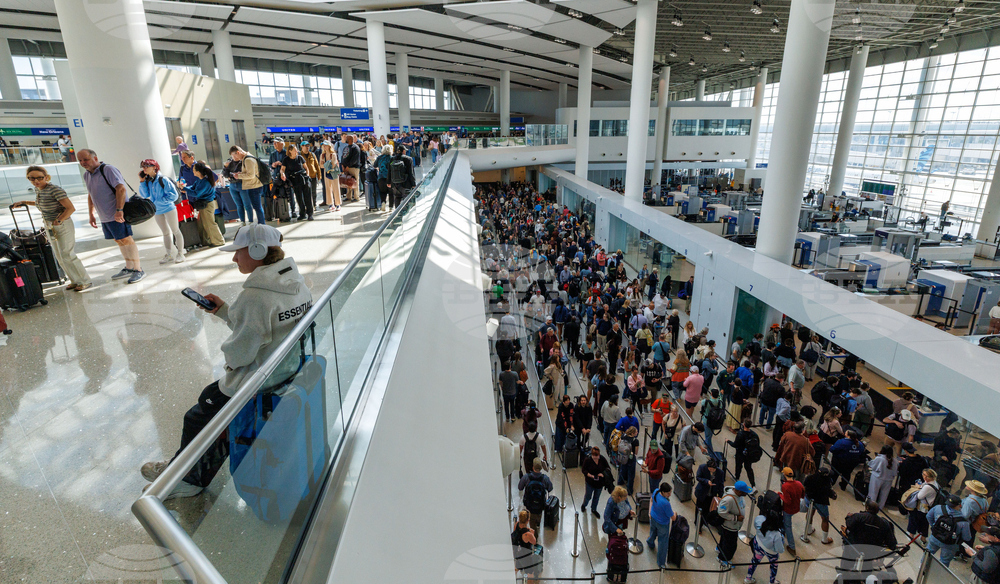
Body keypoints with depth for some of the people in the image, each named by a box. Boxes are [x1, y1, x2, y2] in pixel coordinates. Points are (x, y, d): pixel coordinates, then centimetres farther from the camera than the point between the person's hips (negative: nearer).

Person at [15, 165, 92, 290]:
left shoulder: (55, 189, -20)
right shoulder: (38, 189, 7)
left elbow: (71, 208, -25)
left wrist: (58, 221, -24)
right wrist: (24, 203, 26)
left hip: (63, 226, -9)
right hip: (49, 227, 9)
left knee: (67, 255, -7)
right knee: (60, 256, 11)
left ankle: (85, 281, 2)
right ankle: (75, 280, 20)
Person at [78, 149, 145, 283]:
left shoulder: (108, 169, -11)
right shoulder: (87, 175, 16)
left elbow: (121, 189, -22)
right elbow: (90, 196, 26)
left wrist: (119, 210, -29)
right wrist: (91, 214, 22)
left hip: (117, 215, -9)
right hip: (104, 216, 9)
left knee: (126, 240, -8)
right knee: (119, 241, 13)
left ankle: (138, 270, -4)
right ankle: (129, 268, 22)